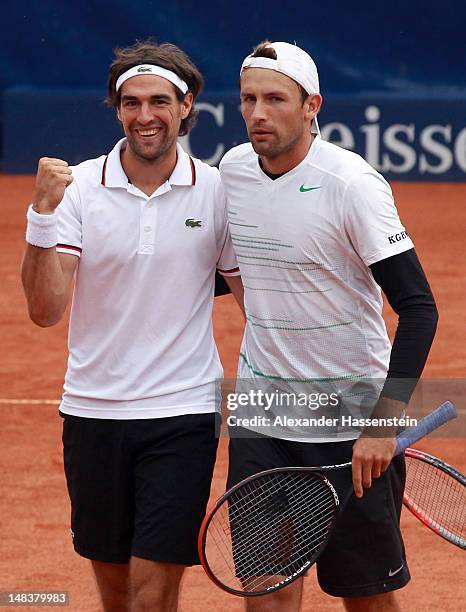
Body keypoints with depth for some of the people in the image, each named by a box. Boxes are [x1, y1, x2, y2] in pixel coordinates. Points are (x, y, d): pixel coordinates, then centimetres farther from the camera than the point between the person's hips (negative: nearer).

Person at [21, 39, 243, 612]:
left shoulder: (216, 192, -3)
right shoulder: (79, 187, -4)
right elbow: (45, 309, -11)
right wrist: (43, 212, -22)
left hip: (182, 414, -2)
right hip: (92, 411, 2)